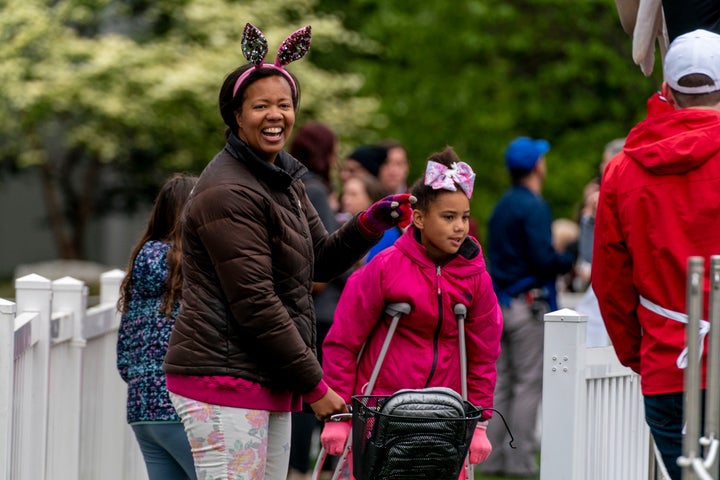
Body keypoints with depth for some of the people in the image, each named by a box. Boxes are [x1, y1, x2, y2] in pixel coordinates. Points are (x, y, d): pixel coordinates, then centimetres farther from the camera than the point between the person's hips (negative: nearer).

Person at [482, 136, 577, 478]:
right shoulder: (533, 207, -13)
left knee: (500, 383, 9)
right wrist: (572, 256, -2)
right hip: (528, 303, -8)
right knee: (529, 384, -4)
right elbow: (544, 260, -20)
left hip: (498, 304, 8)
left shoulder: (502, 206, 15)